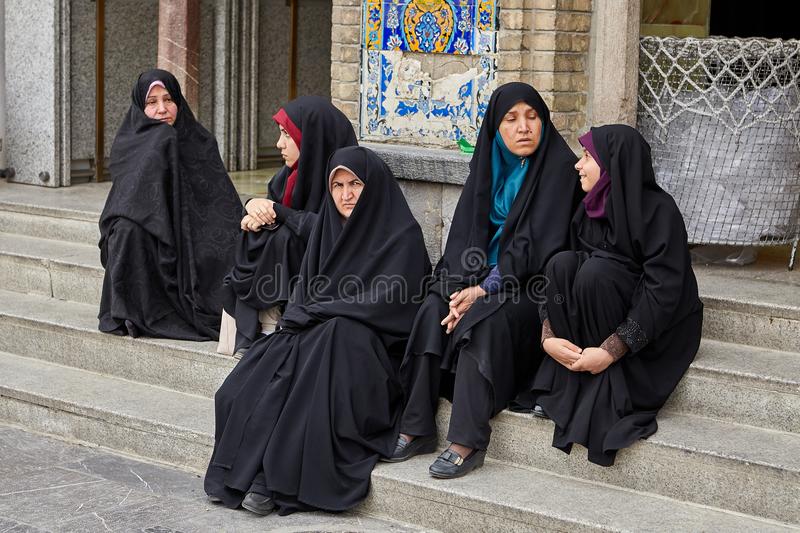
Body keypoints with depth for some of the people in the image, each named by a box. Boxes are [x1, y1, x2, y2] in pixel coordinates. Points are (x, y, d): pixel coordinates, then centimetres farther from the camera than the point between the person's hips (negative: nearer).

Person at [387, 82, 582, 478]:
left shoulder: (559, 167, -8)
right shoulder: (489, 165, 11)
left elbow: (537, 243, -15)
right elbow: (465, 231, 4)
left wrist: (483, 290, -21)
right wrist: (462, 288, -14)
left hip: (534, 283, -5)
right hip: (484, 277, 5)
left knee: (484, 318, -32)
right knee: (434, 309, -21)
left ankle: (467, 441, -33)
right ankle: (418, 428, -21)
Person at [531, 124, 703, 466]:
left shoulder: (658, 210, -18)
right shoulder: (588, 210, 3)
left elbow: (663, 291, -24)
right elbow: (556, 277, -1)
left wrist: (609, 351, -28)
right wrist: (548, 337, -18)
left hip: (655, 331, -6)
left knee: (595, 271, -30)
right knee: (563, 262, -20)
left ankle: (605, 394, -21)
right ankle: (566, 384, -18)